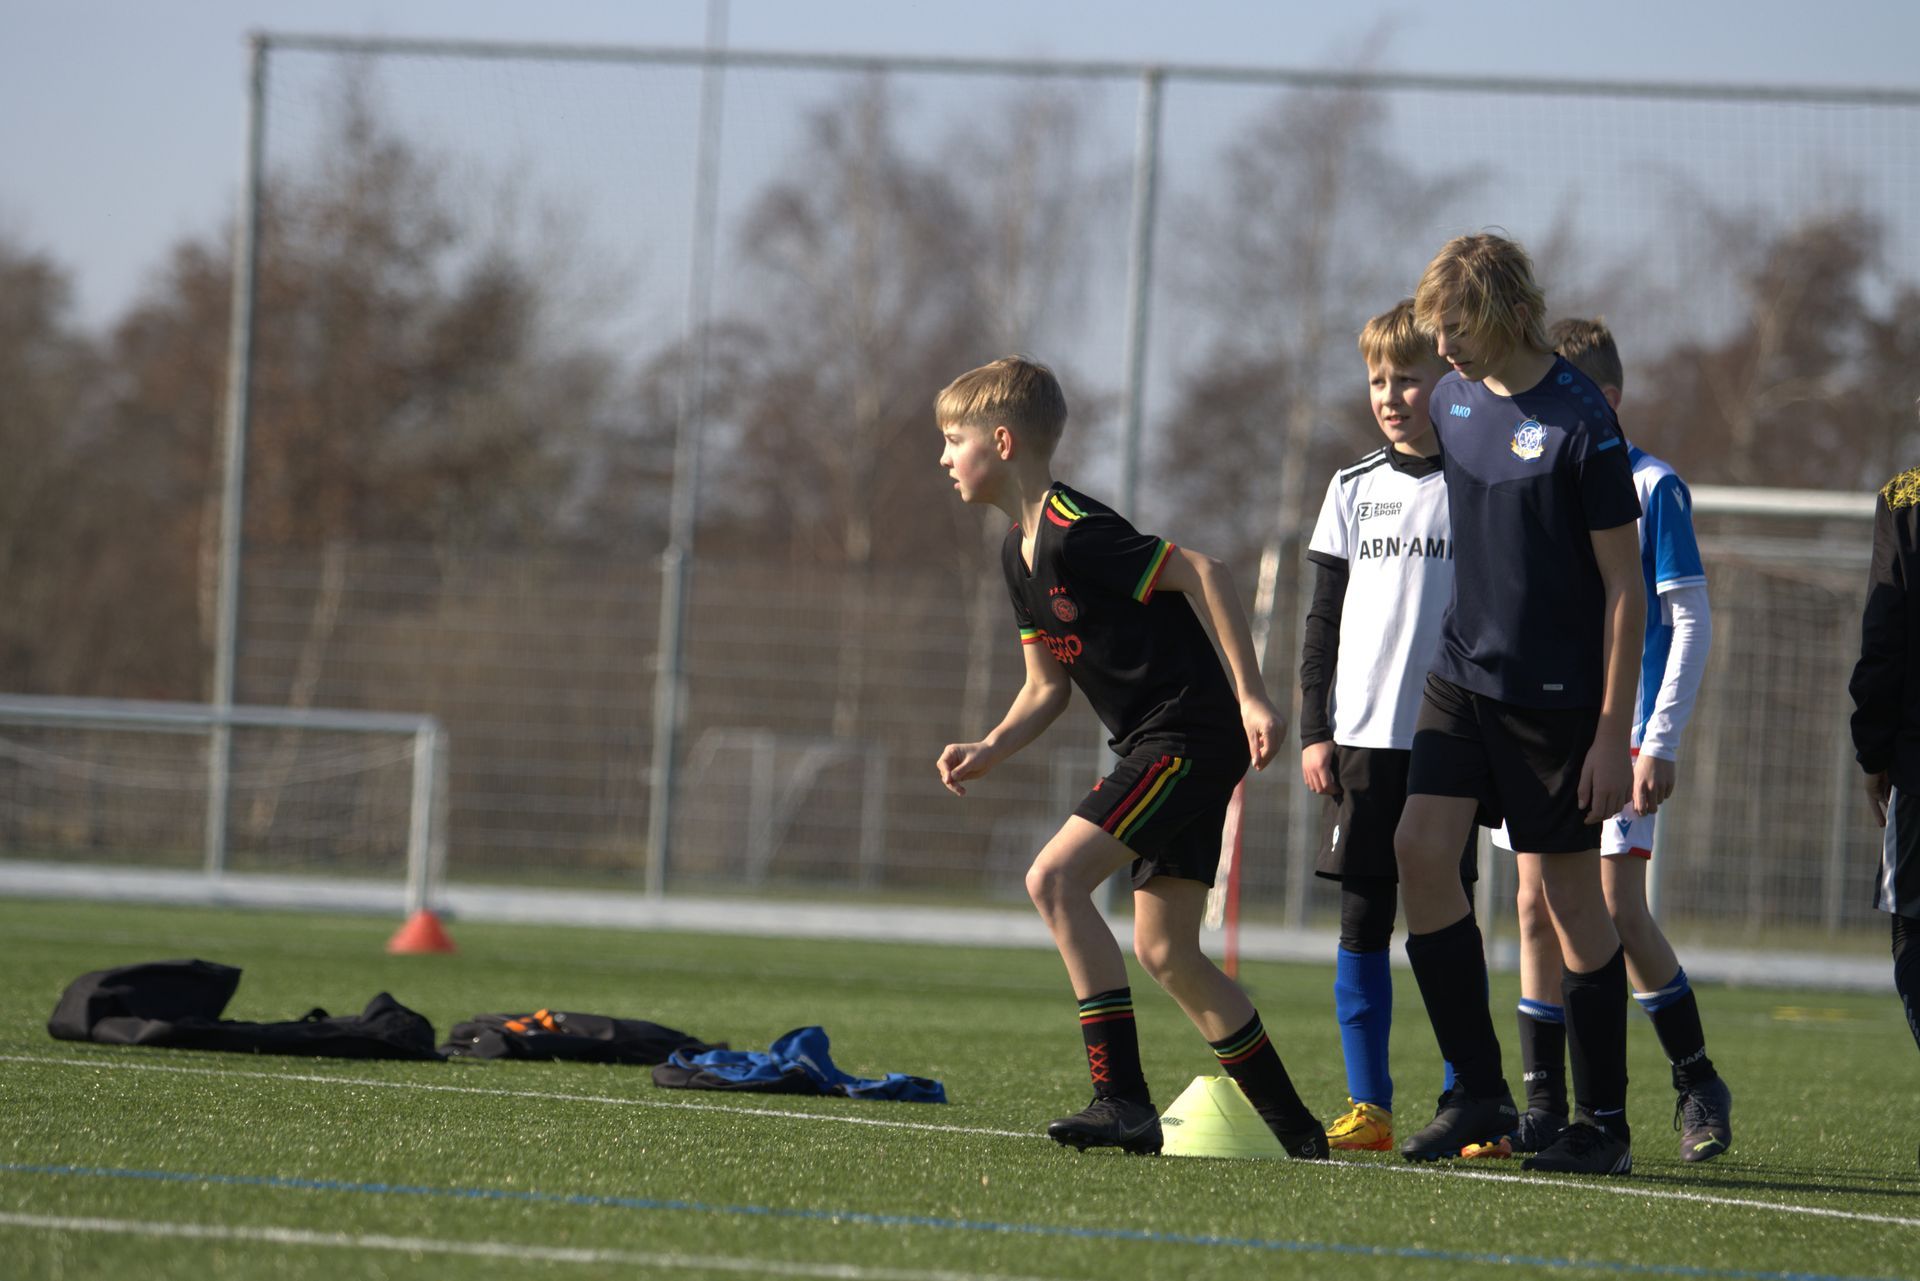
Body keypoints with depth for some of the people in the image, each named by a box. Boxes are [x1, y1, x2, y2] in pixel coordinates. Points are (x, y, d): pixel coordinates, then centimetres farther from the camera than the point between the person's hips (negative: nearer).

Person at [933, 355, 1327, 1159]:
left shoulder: (1074, 533, -17)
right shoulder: (1019, 553, 14)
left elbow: (1203, 573, -19)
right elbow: (1047, 686, 18)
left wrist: (1251, 697, -20)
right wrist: (989, 751, 1)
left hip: (1192, 734, -10)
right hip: (1158, 749, 10)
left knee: (1055, 880, -19)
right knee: (1162, 950, 10)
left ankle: (1123, 1099, -22)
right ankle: (1292, 1127, 17)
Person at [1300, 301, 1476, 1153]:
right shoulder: (1353, 490, 11)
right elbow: (1324, 619, 13)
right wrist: (1313, 730, 5)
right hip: (1362, 735, 3)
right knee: (1362, 920, 1)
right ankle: (1368, 1107, 4)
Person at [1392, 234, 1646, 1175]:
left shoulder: (1579, 421, -15)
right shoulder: (1453, 401, 6)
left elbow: (1623, 585, -13)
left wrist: (1614, 731, -15)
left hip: (1557, 698, -6)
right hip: (1462, 676, 6)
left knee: (1567, 889, -1)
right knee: (1419, 849, -7)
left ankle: (1604, 1124, 9)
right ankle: (1478, 1091, 1)